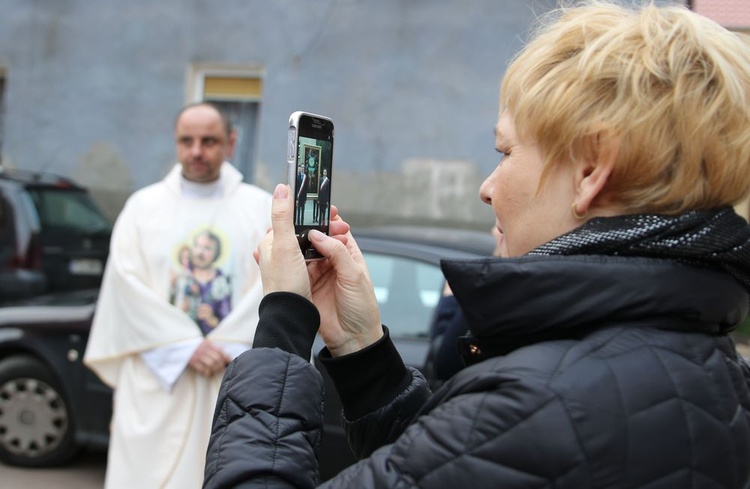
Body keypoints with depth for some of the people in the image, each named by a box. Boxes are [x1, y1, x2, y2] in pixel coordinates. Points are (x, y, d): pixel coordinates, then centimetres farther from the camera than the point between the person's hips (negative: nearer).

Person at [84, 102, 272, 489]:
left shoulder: (261, 208, 8)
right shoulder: (143, 206, 8)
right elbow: (127, 283, -2)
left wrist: (226, 348, -13)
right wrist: (187, 348, -12)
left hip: (236, 381, 0)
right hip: (158, 380, 0)